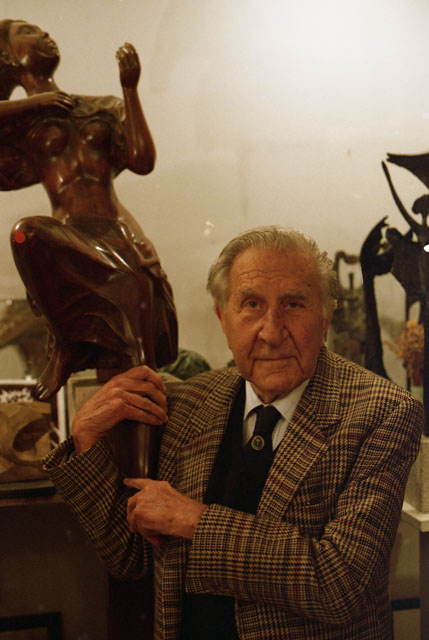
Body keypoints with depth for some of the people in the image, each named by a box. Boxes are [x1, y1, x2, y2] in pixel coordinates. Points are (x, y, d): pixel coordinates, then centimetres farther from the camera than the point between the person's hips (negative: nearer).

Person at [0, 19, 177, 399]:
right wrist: (35, 102, 1)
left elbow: (142, 161, 7)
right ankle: (67, 344, -14)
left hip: (118, 233, 3)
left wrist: (131, 89, 6)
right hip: (69, 238, -3)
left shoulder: (102, 109, 22)